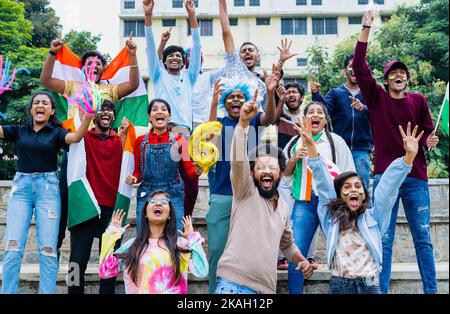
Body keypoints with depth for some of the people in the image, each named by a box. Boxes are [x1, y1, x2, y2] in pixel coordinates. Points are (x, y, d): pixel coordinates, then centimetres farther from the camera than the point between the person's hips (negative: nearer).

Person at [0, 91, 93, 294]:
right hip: (21, 186, 2)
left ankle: (47, 292, 4)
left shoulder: (56, 132, 8)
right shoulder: (19, 131, 14)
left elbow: (75, 137, -12)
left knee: (48, 250, -4)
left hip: (48, 187, -1)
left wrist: (88, 117, -30)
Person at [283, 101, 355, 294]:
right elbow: (286, 174, 18)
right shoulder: (296, 143, 14)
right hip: (304, 203, 2)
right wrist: (294, 159, -1)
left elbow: (348, 174, 7)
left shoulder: (336, 142, 8)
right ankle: (294, 292, 9)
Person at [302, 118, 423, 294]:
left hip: (370, 284, 0)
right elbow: (323, 182, -3)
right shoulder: (331, 216, 5)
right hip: (339, 284, 0)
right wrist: (311, 146, -10)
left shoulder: (373, 217, 5)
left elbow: (388, 186, -3)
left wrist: (409, 156, -12)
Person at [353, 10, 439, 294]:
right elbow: (359, 67, -4)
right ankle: (382, 290, 12)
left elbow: (428, 131, 10)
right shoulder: (377, 97, 4)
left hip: (416, 177, 1)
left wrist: (430, 140, -14)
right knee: (384, 240, 4)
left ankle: (431, 289, 18)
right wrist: (366, 29, -7)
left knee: (422, 237, 8)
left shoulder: (418, 101, 8)